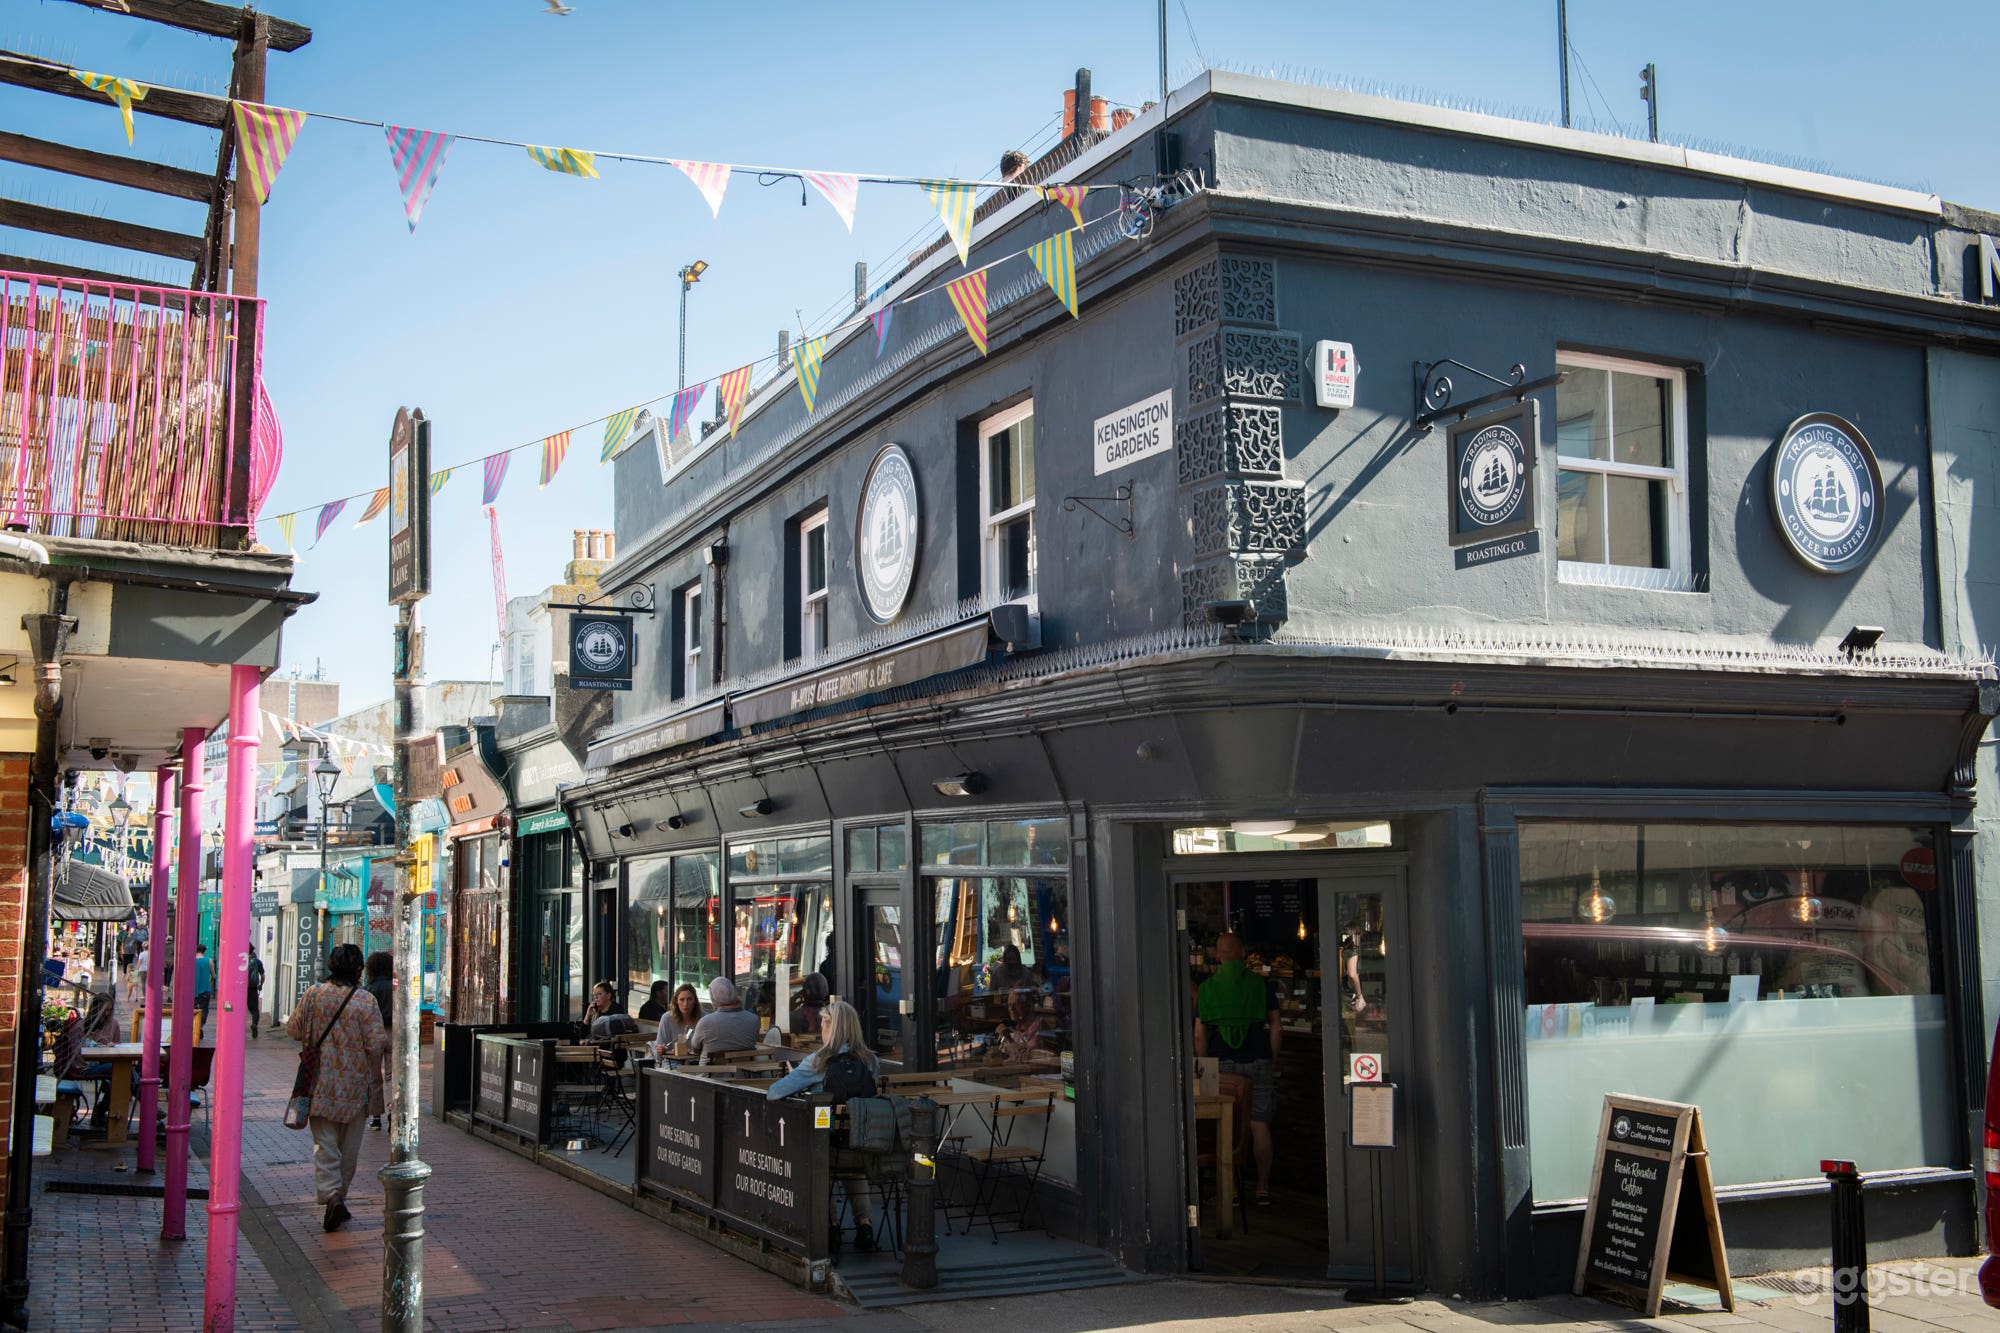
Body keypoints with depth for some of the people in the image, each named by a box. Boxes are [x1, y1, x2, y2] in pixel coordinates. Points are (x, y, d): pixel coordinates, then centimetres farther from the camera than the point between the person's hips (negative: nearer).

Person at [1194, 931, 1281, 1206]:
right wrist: (1270, 1059, 12)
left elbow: (1199, 1035, 2)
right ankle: (1262, 1186, 8)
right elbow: (1277, 1028, 2)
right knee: (1259, 1125, 5)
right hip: (1257, 1064, 0)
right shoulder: (1260, 984, 2)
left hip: (1222, 1065, 0)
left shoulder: (1206, 988, 2)